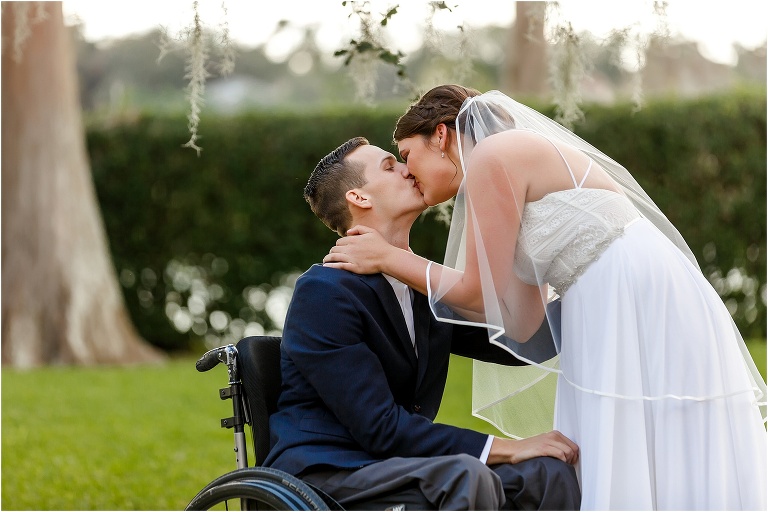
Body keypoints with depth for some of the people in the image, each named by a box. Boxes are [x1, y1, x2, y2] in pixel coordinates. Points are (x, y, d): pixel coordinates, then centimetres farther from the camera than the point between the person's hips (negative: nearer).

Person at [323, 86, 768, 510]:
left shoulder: (493, 154, -4)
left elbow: (482, 293, -4)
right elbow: (518, 322, 15)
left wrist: (388, 259, 7)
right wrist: (403, 265, 21)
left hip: (644, 310, -9)